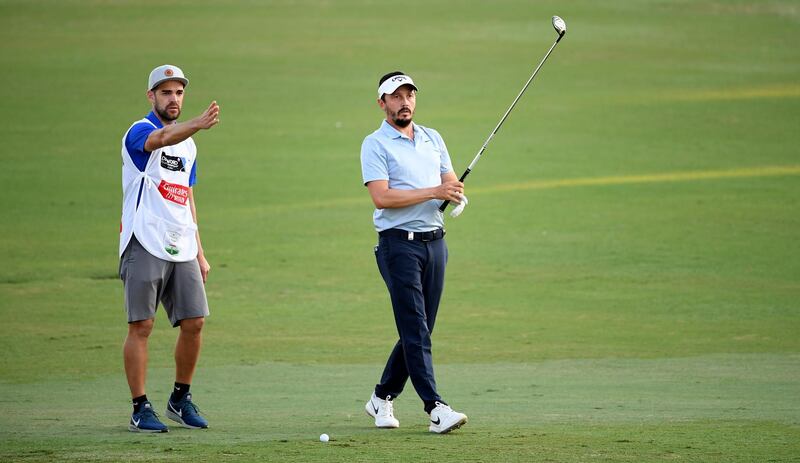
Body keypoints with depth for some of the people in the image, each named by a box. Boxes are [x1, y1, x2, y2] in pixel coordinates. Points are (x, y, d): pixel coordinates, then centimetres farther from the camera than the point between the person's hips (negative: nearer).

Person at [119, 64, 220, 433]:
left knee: (194, 322, 2)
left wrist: (199, 252, 18)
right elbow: (163, 138, -31)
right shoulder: (139, 132, -5)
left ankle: (180, 400, 18)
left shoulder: (187, 143, 18)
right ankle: (140, 410, 0)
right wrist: (198, 124, -51)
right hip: (144, 246, -7)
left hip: (182, 249, 7)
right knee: (141, 325, -5)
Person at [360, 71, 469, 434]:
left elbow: (451, 183, 13)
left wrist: (456, 192, -12)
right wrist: (432, 192, -20)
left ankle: (383, 398, 23)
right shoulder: (375, 145, -3)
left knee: (419, 330, 8)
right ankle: (435, 408, -17)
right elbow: (381, 197, -15)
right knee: (415, 330, -12)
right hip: (399, 243, -6)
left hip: (434, 241, 6)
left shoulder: (433, 139, 17)